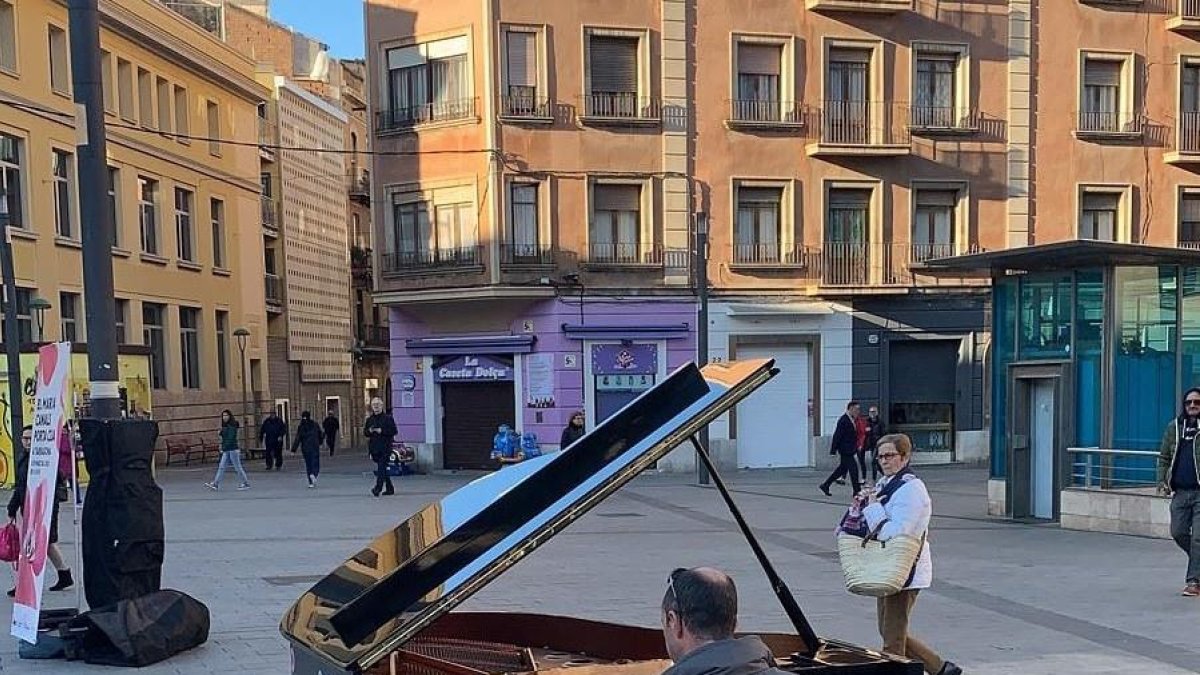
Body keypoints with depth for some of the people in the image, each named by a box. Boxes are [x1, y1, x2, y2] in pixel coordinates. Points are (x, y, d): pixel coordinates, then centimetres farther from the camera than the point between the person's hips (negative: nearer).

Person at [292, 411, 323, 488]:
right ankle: (314, 475, -28)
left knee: (308, 465, 10)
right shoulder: (315, 425, 0)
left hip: (305, 448, 0)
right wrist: (320, 443, 29)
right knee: (315, 463, 2)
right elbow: (320, 435, 10)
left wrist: (293, 450, -8)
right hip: (315, 447, 0)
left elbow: (297, 439, -9)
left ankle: (311, 482, 8)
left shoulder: (300, 427, -4)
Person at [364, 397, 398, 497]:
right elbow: (365, 432, 16)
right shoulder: (369, 419, 14)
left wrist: (382, 431, -15)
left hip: (385, 448, -6)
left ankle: (377, 488, -20)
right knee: (382, 469, 12)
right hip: (374, 448, 6)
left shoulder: (388, 418, -1)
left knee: (381, 468, -14)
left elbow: (394, 431, -6)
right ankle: (389, 489, 22)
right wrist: (369, 431, -6)